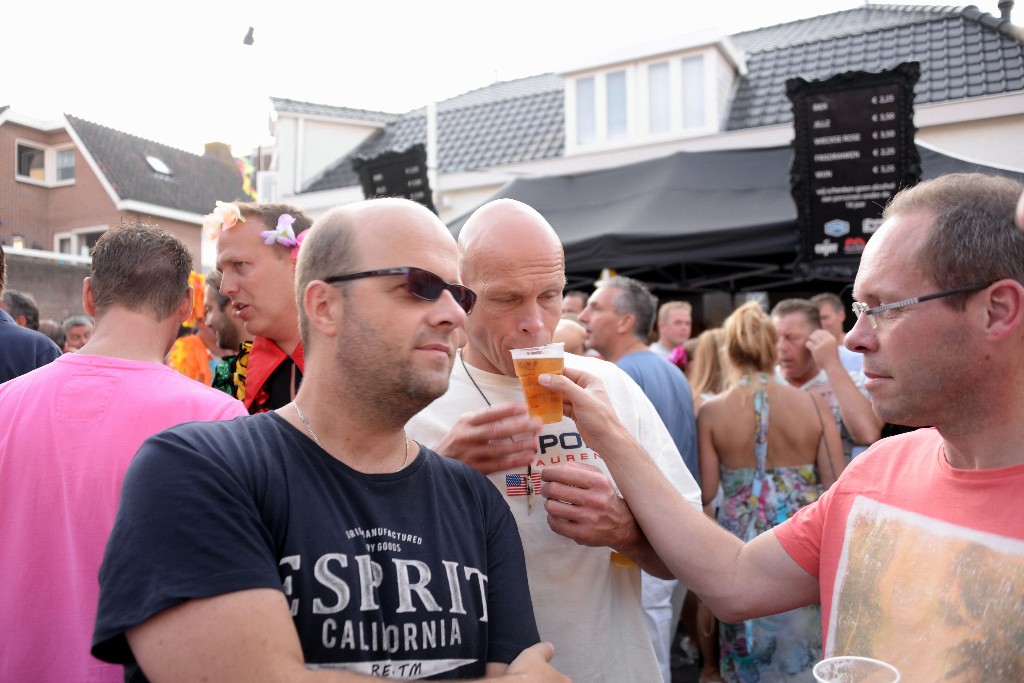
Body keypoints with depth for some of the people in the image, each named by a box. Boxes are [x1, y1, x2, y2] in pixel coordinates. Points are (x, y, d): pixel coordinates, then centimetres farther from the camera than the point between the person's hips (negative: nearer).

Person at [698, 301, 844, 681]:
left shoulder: (712, 412, -10)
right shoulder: (814, 404, -8)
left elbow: (705, 492, -7)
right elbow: (837, 486, -6)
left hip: (743, 540, 0)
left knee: (747, 650, 16)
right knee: (801, 648, 18)